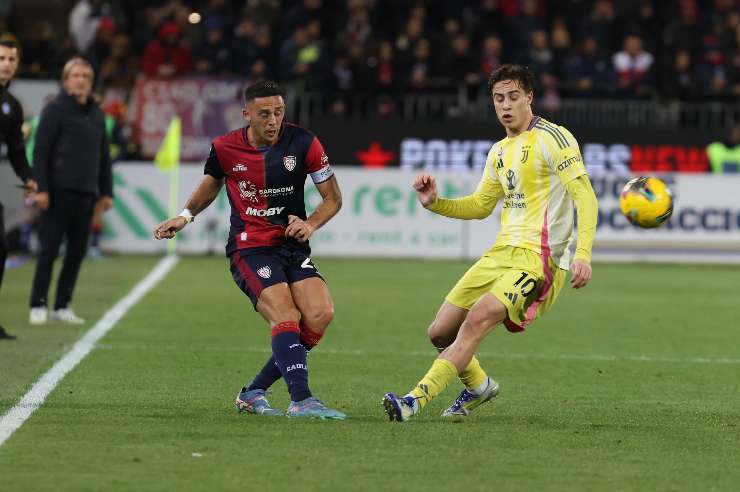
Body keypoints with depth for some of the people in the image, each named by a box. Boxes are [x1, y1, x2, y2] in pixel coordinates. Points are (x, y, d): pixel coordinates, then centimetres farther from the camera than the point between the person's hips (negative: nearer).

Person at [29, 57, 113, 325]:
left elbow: (103, 155, 20)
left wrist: (106, 192, 15)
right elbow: (40, 150, -7)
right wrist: (40, 188, -15)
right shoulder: (55, 110, -3)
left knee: (77, 252, 6)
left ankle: (62, 306, 13)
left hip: (87, 193, 6)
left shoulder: (96, 113, 15)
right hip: (59, 191, -6)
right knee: (49, 250, -4)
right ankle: (38, 306, 1)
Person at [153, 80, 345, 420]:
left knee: (321, 314, -17)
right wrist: (185, 216, 8)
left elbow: (333, 198, 4)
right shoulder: (225, 148, -3)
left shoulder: (303, 143, -5)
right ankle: (301, 400, -32)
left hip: (293, 248, 3)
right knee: (286, 319, -24)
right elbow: (211, 183, 21)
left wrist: (311, 224, -14)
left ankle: (253, 393, -5)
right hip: (250, 249, -3)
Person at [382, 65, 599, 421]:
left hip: (538, 258, -8)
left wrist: (582, 254, -26)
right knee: (441, 333, 6)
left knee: (477, 319, -28)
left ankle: (416, 400, -31)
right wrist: (434, 203, 11)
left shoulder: (552, 138, -7)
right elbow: (480, 206, 28)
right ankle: (478, 385, 35)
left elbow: (585, 197, -14)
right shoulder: (499, 152, 17)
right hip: (502, 253, 8)